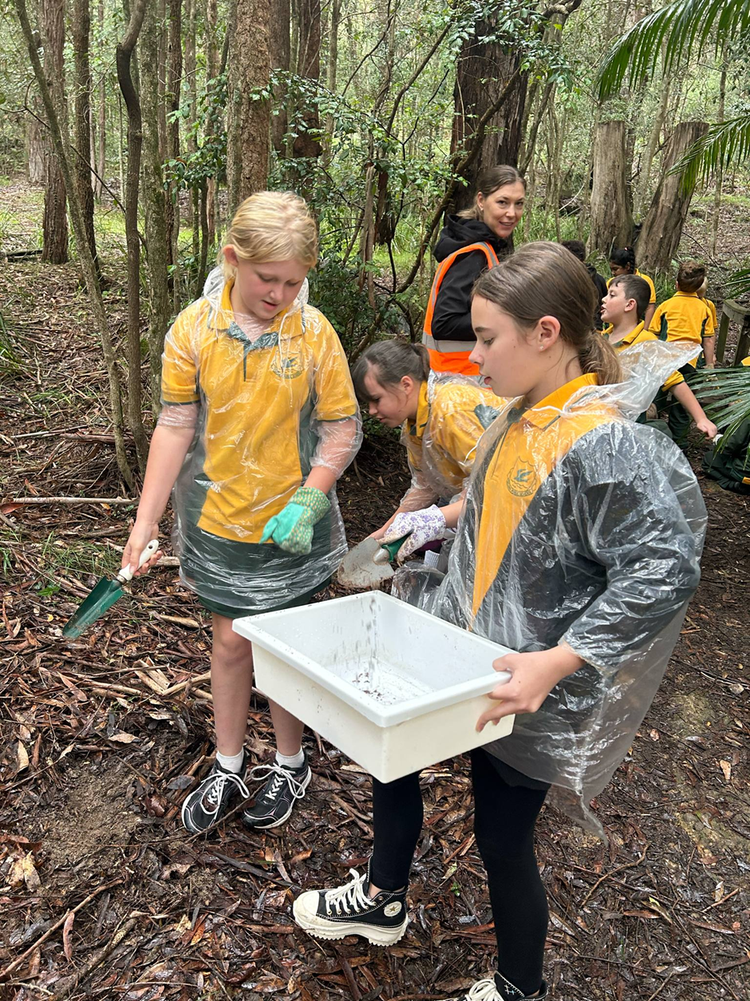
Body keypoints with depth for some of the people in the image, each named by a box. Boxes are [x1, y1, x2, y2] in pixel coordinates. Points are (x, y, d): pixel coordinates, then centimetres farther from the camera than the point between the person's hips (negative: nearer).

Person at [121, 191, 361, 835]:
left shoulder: (315, 333, -10)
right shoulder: (195, 329, -7)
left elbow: (342, 430, -5)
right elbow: (176, 427, -3)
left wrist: (307, 501, -19)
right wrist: (146, 521, -5)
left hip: (292, 526, -1)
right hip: (219, 521, 1)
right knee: (231, 640, 14)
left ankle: (291, 764, 35)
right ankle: (228, 767, 35)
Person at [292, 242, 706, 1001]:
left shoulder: (611, 445, -26)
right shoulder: (520, 418, 0)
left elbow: (663, 570, -28)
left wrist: (554, 663, -31)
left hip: (527, 691, -8)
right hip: (462, 649, 8)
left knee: (502, 838, 10)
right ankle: (383, 901, 48)